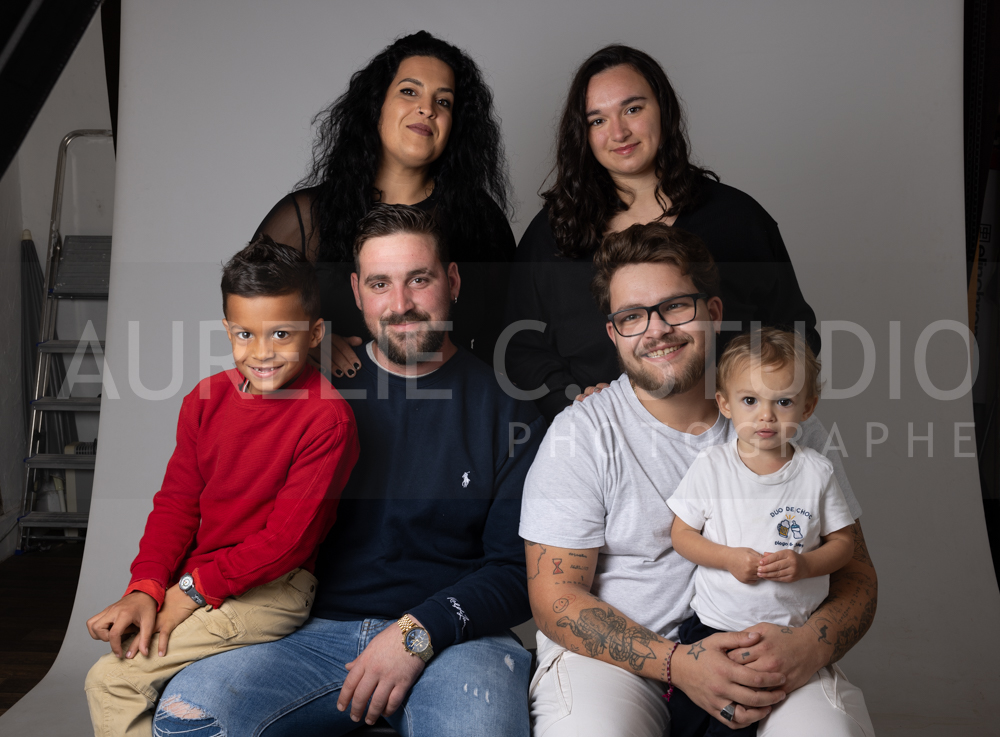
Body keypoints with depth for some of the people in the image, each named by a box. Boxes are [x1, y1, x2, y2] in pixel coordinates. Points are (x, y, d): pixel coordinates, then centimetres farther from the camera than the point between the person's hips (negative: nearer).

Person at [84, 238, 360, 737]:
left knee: (113, 679, -13)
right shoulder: (207, 399, 4)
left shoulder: (327, 417, -17)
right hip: (191, 581, 7)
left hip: (272, 589, -7)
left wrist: (194, 588, -15)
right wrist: (146, 587, -8)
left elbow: (288, 538, -17)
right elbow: (177, 501, 6)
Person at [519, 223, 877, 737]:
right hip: (617, 662, -2)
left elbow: (855, 574, 5)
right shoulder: (581, 433, -4)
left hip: (763, 659, 2)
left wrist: (809, 646, -18)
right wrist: (676, 662, -21)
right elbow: (555, 598, -6)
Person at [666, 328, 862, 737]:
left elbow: (843, 541, 4)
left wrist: (805, 563, -15)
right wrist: (729, 558, -15)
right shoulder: (710, 466, -5)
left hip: (791, 629, 0)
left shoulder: (817, 472, -2)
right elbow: (681, 533, 0)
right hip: (715, 623, 0)